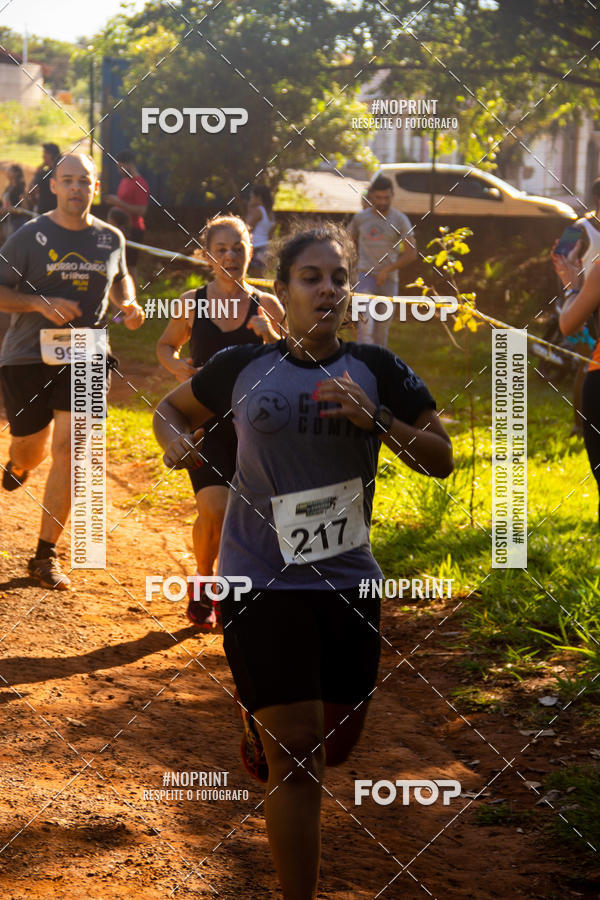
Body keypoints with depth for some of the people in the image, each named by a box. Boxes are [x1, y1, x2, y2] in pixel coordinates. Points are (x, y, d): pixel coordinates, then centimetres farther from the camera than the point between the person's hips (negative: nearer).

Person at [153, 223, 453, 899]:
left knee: (337, 743, 17)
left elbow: (440, 459, 1)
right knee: (294, 750, -8)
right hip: (263, 582, -3)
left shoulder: (375, 371, 1)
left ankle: (262, 721, 51)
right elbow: (171, 410, 15)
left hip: (348, 581, 3)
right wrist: (176, 440, -8)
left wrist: (375, 419, -15)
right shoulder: (243, 368, -1)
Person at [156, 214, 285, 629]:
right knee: (215, 509, -17)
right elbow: (166, 346, 16)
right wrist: (178, 367, -5)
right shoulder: (192, 302, 0)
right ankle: (203, 583, 9)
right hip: (205, 420, -1)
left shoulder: (266, 305, 0)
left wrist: (270, 335, -17)